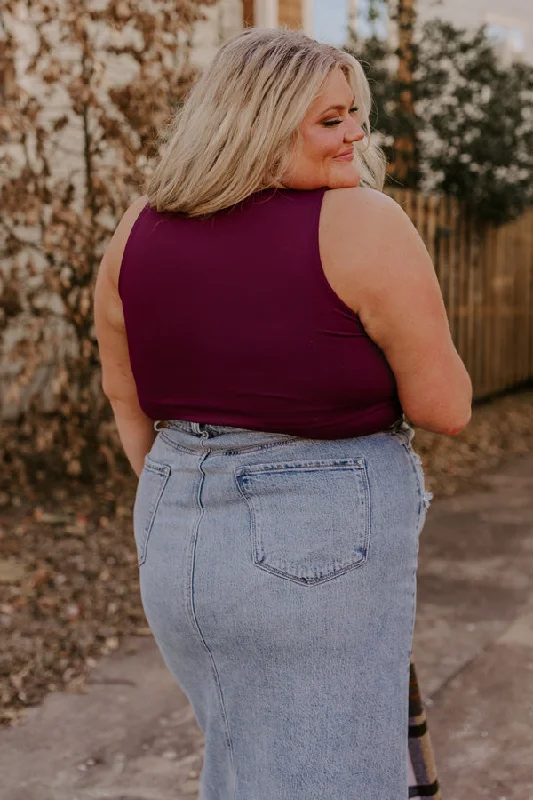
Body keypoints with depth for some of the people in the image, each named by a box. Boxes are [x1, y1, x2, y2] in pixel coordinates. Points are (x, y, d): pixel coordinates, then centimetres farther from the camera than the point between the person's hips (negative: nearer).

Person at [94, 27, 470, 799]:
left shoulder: (140, 227, 2)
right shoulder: (364, 225, -15)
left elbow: (125, 393, 11)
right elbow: (446, 408, -12)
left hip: (177, 546, 6)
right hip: (325, 551, -6)